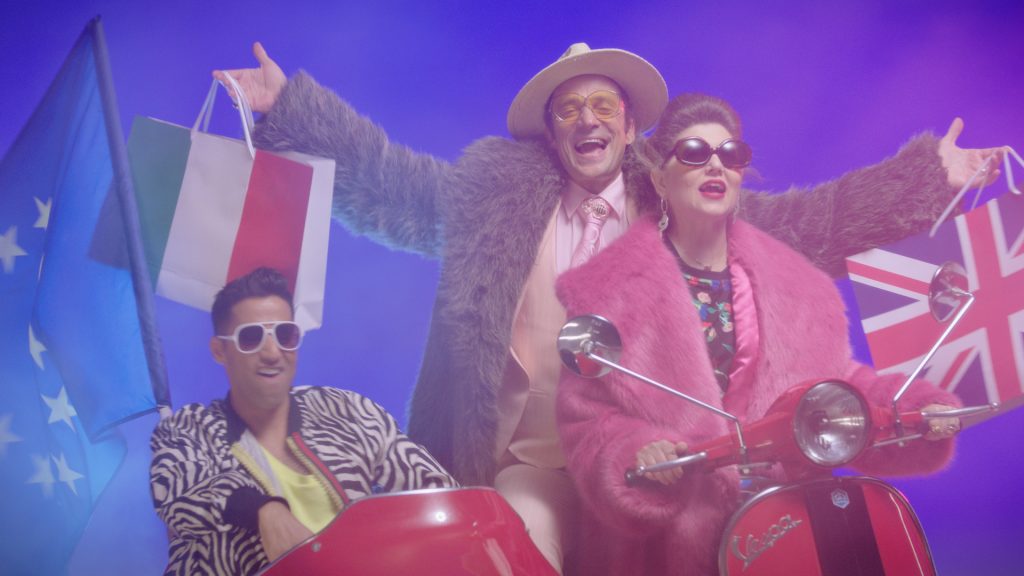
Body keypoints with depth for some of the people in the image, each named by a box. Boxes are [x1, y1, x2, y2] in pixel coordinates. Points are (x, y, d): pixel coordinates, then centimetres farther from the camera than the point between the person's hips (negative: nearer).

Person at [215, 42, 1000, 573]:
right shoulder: (496, 187, 4)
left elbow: (807, 219, 3)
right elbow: (389, 180, 5)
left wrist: (929, 175, -2)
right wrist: (288, 106, 2)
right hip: (530, 458, 0)